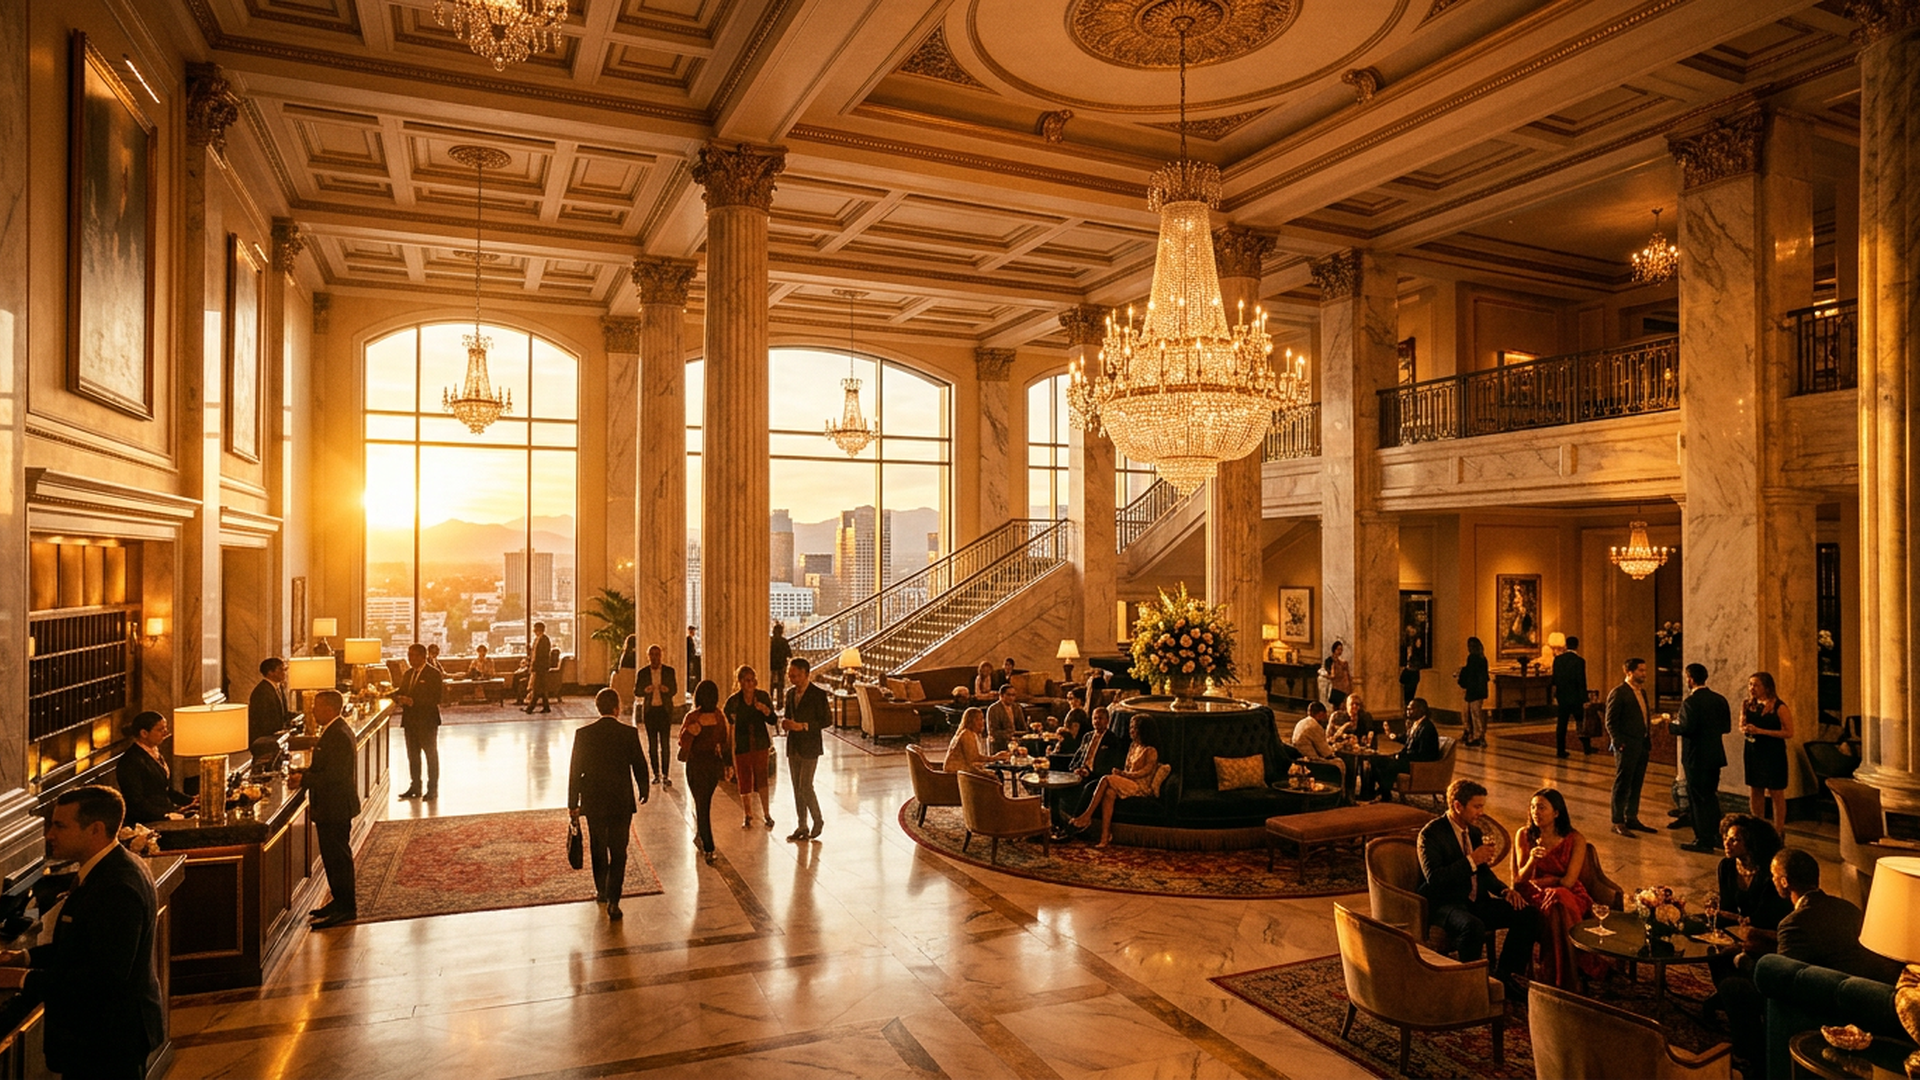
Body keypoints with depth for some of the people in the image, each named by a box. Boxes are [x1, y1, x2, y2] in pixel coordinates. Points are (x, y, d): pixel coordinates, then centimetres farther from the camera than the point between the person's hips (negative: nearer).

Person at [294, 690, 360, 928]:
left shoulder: (338, 735, -22)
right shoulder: (335, 731, 12)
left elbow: (333, 774, -26)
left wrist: (304, 780, -18)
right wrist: (305, 774, 9)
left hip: (335, 808, -11)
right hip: (332, 807, 11)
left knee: (337, 857, -3)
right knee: (334, 857, 18)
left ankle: (346, 908, 5)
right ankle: (340, 901, 28)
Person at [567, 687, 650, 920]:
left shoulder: (584, 734, -8)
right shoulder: (630, 733, -11)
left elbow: (575, 770, -4)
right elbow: (640, 766, -4)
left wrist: (573, 804, 5)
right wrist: (644, 791, 14)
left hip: (594, 803, 2)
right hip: (622, 802, -2)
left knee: (598, 849, 21)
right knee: (618, 853, 6)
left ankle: (602, 892, 35)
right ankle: (613, 901, 0)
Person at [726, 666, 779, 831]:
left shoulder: (763, 696, -5)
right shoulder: (734, 700, -9)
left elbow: (773, 721, -3)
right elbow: (724, 718, 2)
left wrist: (765, 710, -22)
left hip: (760, 743, 0)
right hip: (742, 745, 0)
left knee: (761, 778, -2)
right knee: (744, 780, 7)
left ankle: (767, 814, 10)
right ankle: (747, 816, 22)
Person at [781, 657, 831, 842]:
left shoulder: (818, 694, -12)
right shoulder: (790, 693, 9)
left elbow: (827, 721, -12)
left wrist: (803, 726, -20)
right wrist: (785, 723, -3)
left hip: (810, 748, -7)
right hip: (793, 748, 7)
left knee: (805, 787, -6)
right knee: (797, 789, 10)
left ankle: (818, 820, 15)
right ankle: (802, 827, 19)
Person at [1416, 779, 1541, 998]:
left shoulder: (1474, 832, 13)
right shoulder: (1430, 834, -14)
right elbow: (1433, 878, -24)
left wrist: (1504, 890, 2)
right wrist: (1471, 860, -25)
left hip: (1475, 902, 8)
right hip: (1444, 904, -8)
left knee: (1528, 914, -5)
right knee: (1473, 926, -38)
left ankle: (1504, 975, 3)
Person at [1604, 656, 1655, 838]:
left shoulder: (1642, 693, 14)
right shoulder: (1618, 693, -11)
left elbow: (1645, 719, 19)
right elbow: (1610, 723, -12)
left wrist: (1649, 741, 11)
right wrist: (1619, 744, -16)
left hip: (1642, 746, 8)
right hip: (1627, 747, -8)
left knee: (1637, 784, 13)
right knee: (1622, 784, -1)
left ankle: (1632, 818, 24)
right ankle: (1618, 823, 5)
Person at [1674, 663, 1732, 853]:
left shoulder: (1690, 702, -19)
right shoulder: (1720, 700, 5)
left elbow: (1687, 728, -24)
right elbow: (1726, 727, 8)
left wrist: (1673, 724, -6)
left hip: (1697, 757, -7)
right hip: (1715, 755, 7)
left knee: (1698, 799, 1)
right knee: (1711, 796, 19)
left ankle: (1704, 841, 6)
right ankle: (1716, 836, 26)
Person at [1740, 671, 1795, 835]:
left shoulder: (1779, 707, -10)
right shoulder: (1747, 705, 6)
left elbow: (1789, 732, -13)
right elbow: (1742, 725, 19)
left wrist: (1761, 731, -20)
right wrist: (1744, 729, -5)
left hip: (1773, 754, -5)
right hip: (1752, 752, 5)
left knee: (1776, 793, 3)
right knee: (1755, 792, 11)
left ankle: (1778, 831, 10)